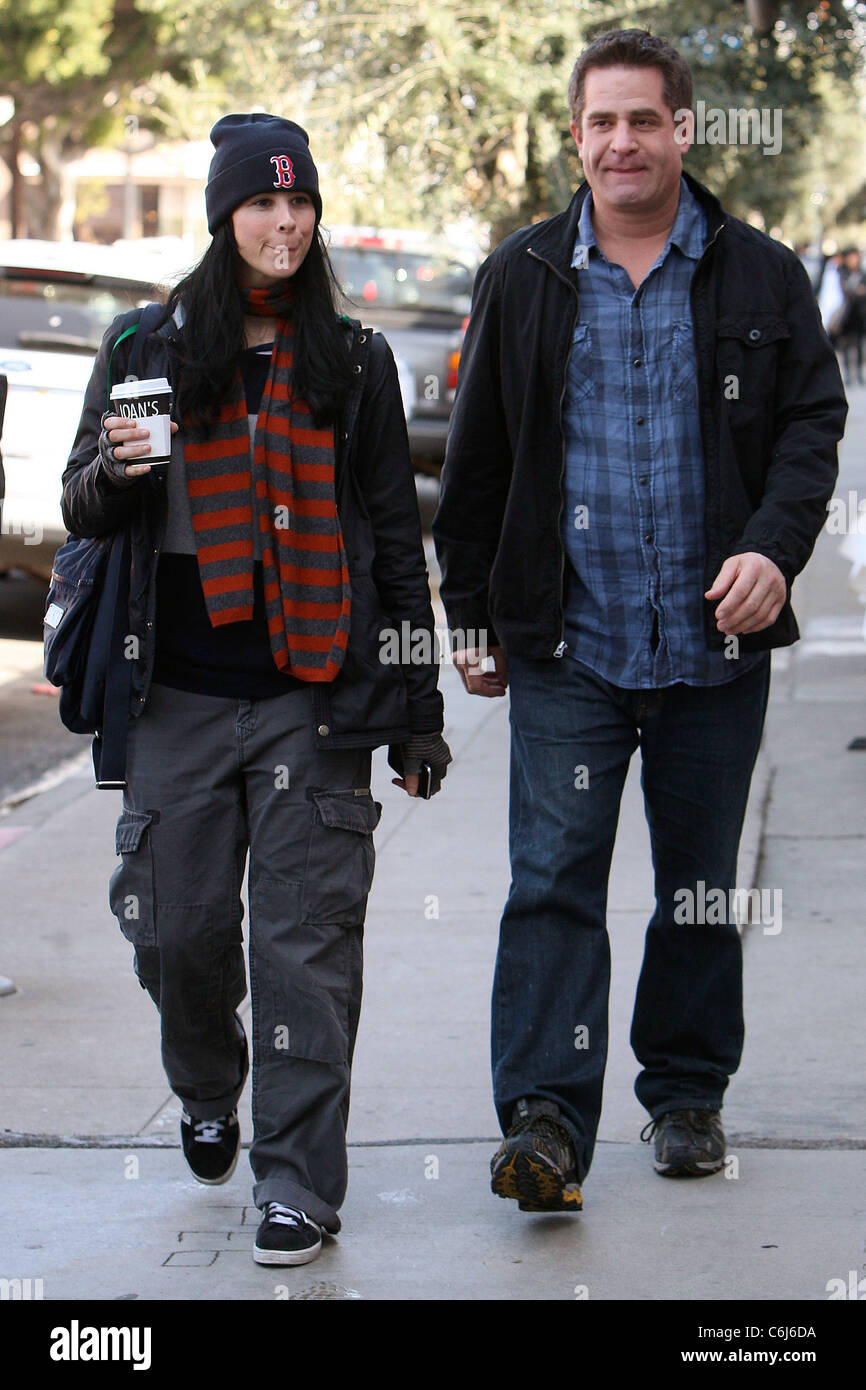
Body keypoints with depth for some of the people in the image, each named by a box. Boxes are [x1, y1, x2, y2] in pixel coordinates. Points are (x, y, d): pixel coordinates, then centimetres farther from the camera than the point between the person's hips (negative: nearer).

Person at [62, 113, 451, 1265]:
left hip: (314, 695, -1)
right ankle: (208, 1096, 33)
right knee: (179, 931, 3)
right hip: (180, 695, 1)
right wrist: (113, 472, -14)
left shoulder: (351, 362, 7)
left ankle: (300, 1181, 1)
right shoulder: (147, 348, 8)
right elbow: (84, 514, 11)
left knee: (306, 940, -5)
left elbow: (395, 538, 10)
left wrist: (416, 705, 7)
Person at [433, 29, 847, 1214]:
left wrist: (775, 547, -15)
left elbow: (811, 421, 3)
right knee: (553, 879, -10)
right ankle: (545, 1118, -11)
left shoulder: (760, 278, 4)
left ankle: (687, 1094, 26)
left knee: (701, 884, 11)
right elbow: (477, 457, 11)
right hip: (566, 642, 0)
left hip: (714, 645, 1)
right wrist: (471, 613, 9)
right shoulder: (523, 279, 6)